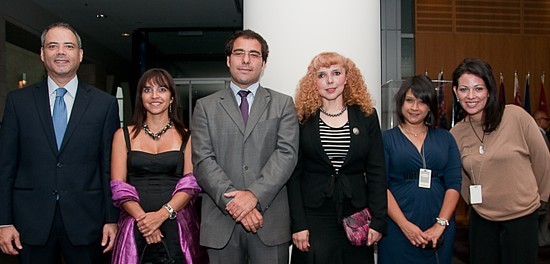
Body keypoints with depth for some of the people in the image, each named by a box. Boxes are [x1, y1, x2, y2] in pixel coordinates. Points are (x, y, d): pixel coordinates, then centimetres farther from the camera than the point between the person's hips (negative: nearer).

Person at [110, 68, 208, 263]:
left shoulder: (186, 137, 6)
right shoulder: (123, 135, 9)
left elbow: (190, 184, -2)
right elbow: (118, 186, 2)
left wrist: (162, 214, -17)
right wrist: (143, 218, -13)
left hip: (177, 227, 0)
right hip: (134, 227, 1)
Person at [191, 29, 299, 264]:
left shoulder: (282, 104, 9)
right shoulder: (205, 106, 9)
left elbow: (287, 153, -3)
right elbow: (203, 161, -1)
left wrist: (254, 194, -16)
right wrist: (232, 200, -14)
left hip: (270, 220, 0)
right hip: (221, 221, 1)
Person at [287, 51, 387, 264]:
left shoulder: (366, 116, 3)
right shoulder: (303, 118, -2)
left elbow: (376, 172, 3)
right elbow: (294, 174, -2)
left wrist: (378, 221, -3)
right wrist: (298, 224, -8)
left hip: (355, 215, 2)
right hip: (313, 216, -1)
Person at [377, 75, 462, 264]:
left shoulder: (445, 139, 9)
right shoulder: (386, 139, 1)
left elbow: (454, 184, 2)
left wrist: (440, 224, -9)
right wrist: (405, 225, -14)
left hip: (439, 231, 2)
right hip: (398, 229, -2)